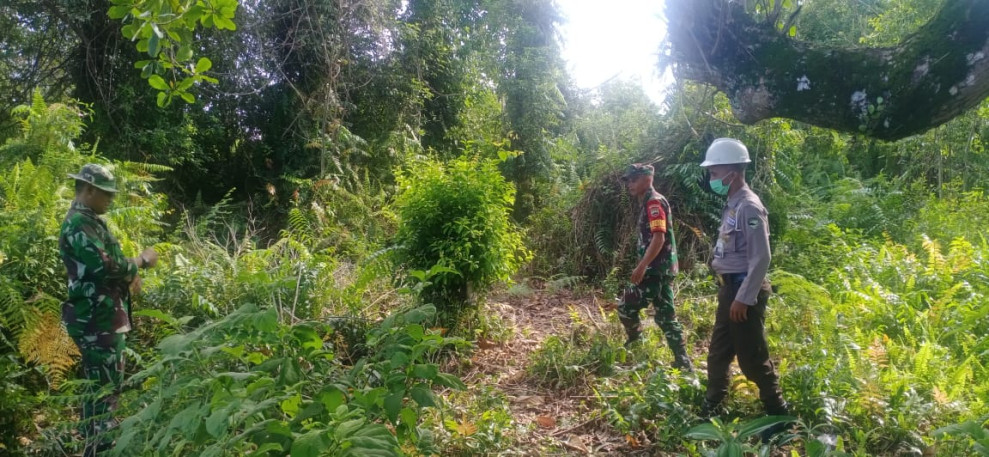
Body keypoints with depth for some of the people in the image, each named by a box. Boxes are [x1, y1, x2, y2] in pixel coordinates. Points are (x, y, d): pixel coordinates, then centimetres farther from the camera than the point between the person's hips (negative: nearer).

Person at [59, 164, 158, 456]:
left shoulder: (90, 221, 14)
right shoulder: (78, 224, -18)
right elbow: (105, 266, -27)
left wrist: (129, 274, 6)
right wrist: (141, 261, -12)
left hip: (107, 316, 10)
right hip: (95, 321, -10)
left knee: (110, 382, 19)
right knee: (102, 386, -3)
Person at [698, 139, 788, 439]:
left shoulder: (749, 207, -19)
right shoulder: (732, 205, 9)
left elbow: (761, 258, -22)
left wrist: (744, 298, -21)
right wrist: (729, 292, 17)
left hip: (745, 290, -9)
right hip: (730, 287, 9)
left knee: (752, 357, 2)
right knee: (719, 352, 17)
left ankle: (778, 415, 19)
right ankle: (711, 408, 31)